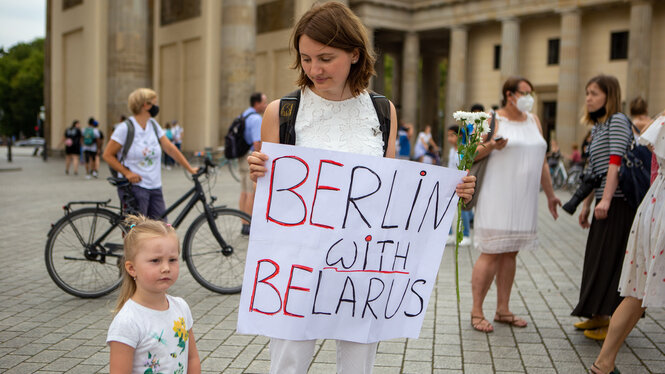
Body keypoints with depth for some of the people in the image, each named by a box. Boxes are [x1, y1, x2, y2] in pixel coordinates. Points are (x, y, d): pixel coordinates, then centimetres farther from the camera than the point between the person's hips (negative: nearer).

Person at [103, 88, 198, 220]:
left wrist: (190, 169, 5)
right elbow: (108, 155, -6)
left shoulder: (153, 125, 9)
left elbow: (170, 149, 9)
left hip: (155, 188, 6)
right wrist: (127, 173, -16)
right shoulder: (125, 128, -9)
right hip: (134, 186, -6)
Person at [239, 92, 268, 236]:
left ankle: (244, 224, 15)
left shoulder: (243, 115, 15)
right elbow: (257, 143, -22)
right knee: (252, 193, -5)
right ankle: (249, 226, -2)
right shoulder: (256, 119, -15)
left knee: (244, 193, 10)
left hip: (242, 159, 10)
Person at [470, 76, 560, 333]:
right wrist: (491, 145, -28)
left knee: (510, 254, 10)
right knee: (491, 253, -7)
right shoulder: (493, 121, -4)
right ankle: (476, 312, 1)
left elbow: (541, 161, 20)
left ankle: (503, 310, 18)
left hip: (524, 200, 6)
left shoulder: (533, 120, 16)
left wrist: (550, 194, 20)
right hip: (497, 198, -6)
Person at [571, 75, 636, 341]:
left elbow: (617, 162, -19)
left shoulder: (617, 120, -8)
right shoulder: (596, 127, 19)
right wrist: (586, 205, 20)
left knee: (612, 259, -7)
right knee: (597, 258, 12)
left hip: (618, 201, -9)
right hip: (604, 202, 9)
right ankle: (600, 316, 22)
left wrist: (606, 200, -26)